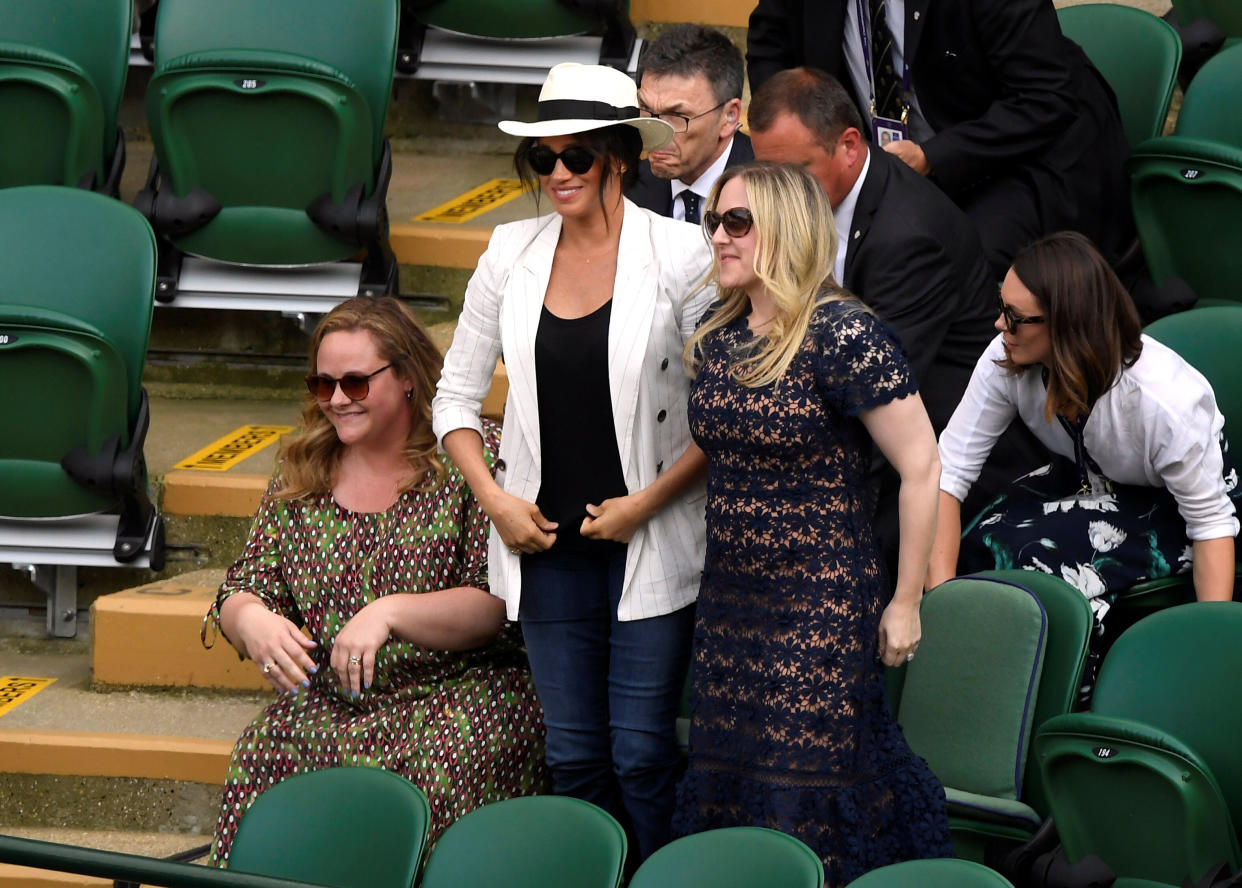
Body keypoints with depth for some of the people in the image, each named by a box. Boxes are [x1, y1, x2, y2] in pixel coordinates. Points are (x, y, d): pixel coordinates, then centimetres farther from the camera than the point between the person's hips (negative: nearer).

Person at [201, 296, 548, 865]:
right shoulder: (301, 472, 13)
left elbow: (498, 605, -9)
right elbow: (243, 589, 13)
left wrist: (391, 612, -22)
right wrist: (252, 621, -12)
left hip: (458, 688, -3)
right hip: (327, 701, 3)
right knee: (263, 755, -25)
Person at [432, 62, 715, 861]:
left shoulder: (680, 255, -7)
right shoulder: (512, 254, 4)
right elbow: (457, 396, 13)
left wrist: (647, 502, -11)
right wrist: (495, 498, 0)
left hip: (649, 545, -4)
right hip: (546, 543, 4)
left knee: (643, 754, -5)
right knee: (574, 756, 9)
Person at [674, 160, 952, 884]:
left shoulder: (843, 336, -15)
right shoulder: (716, 341, 8)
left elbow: (921, 466, -15)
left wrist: (905, 603, -12)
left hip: (822, 608, -7)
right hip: (729, 602, 7)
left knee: (804, 801, -4)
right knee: (726, 789, 9)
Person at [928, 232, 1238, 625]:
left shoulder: (1166, 400, -35)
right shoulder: (1006, 361, -25)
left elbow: (1211, 523, -25)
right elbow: (948, 470, -23)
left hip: (1167, 507, -4)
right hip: (1084, 481, 5)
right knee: (978, 546, -23)